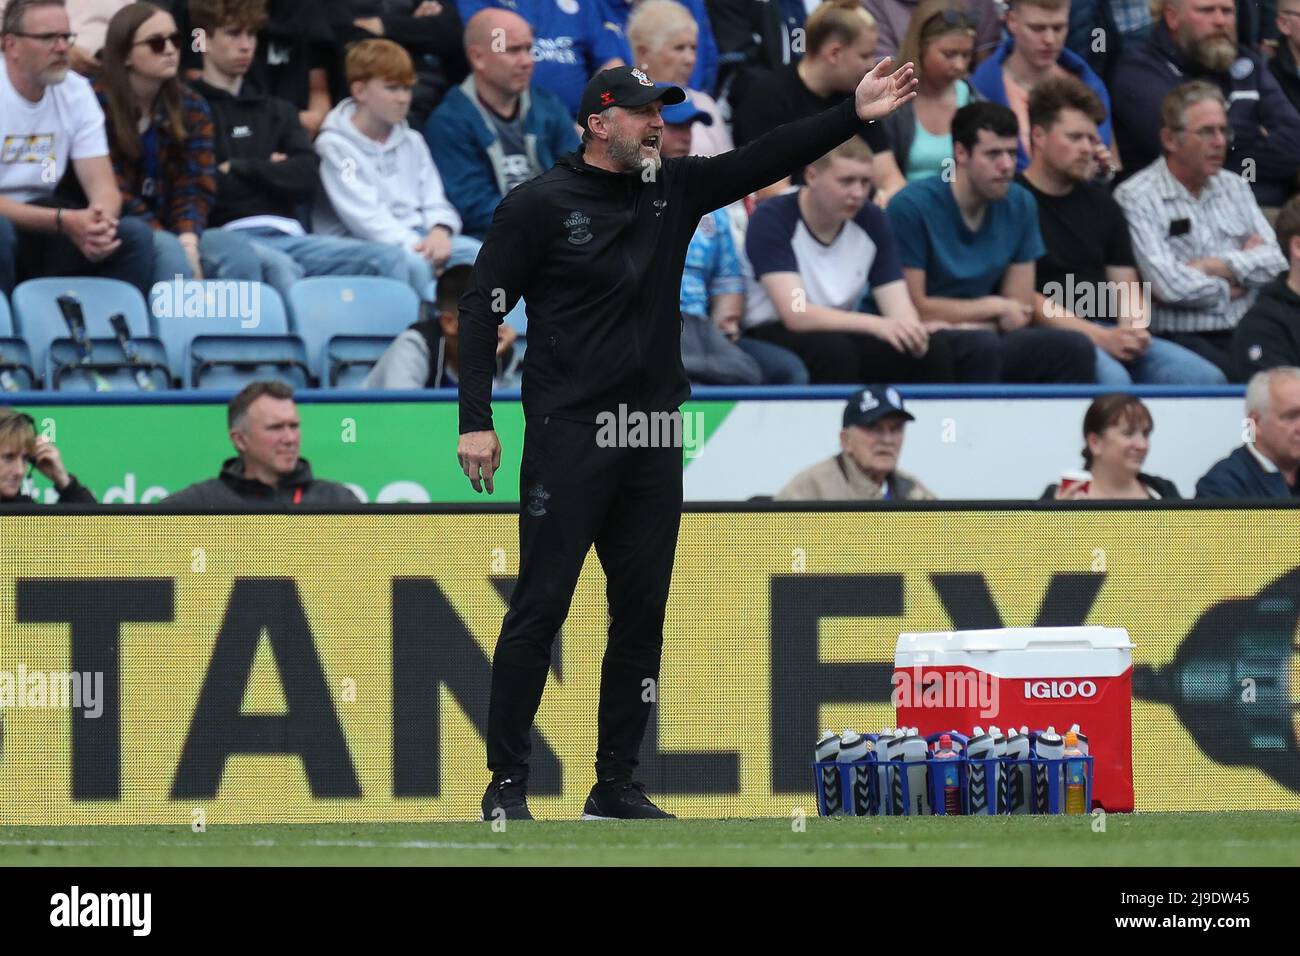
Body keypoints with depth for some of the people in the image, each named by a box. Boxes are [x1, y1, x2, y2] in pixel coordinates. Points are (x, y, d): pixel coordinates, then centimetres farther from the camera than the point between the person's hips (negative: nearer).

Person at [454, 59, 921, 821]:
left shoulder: (675, 190, 11)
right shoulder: (540, 206, -4)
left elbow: (765, 160, 5)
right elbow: (482, 310, -4)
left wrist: (855, 115, -7)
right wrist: (477, 422, -12)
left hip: (654, 440, 6)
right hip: (569, 437, -6)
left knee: (642, 614, 7)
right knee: (541, 608, -7)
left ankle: (617, 785, 14)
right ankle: (508, 783, -1)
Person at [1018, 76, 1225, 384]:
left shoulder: (1100, 202, 20)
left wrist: (1133, 328, -6)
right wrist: (1100, 337, -16)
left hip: (1109, 332, 7)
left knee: (1205, 378, -14)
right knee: (1111, 379, -37)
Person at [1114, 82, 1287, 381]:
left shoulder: (1235, 188, 20)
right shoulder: (1136, 197, -2)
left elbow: (1275, 263, 10)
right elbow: (1168, 285, -13)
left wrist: (1214, 266, -5)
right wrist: (1240, 270, 4)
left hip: (1243, 333, 5)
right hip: (1177, 336, -5)